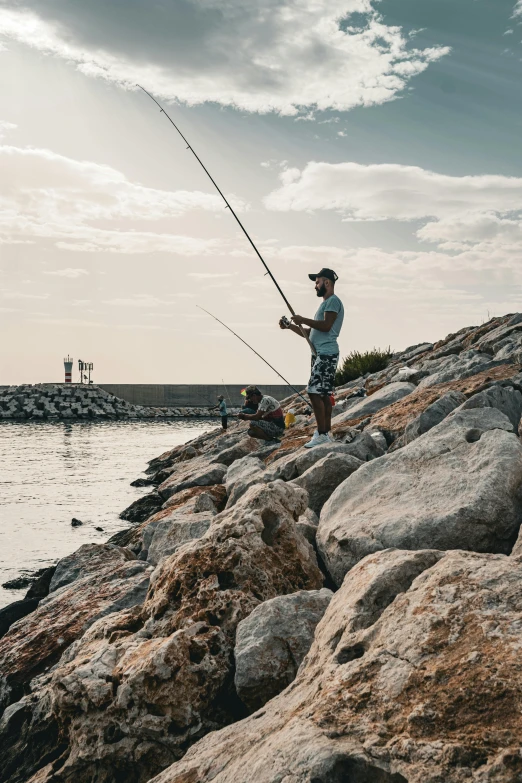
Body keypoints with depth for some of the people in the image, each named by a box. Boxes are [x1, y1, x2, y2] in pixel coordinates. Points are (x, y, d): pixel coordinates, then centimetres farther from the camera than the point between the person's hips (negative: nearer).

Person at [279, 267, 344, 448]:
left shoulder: (333, 301, -6)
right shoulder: (325, 303, 25)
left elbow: (326, 325, -20)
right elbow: (309, 333, 25)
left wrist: (303, 320, -12)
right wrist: (290, 326, 14)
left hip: (326, 354, -10)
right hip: (320, 354, 10)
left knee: (314, 392, -14)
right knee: (323, 394, 8)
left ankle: (322, 434, -14)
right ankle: (325, 432, 11)